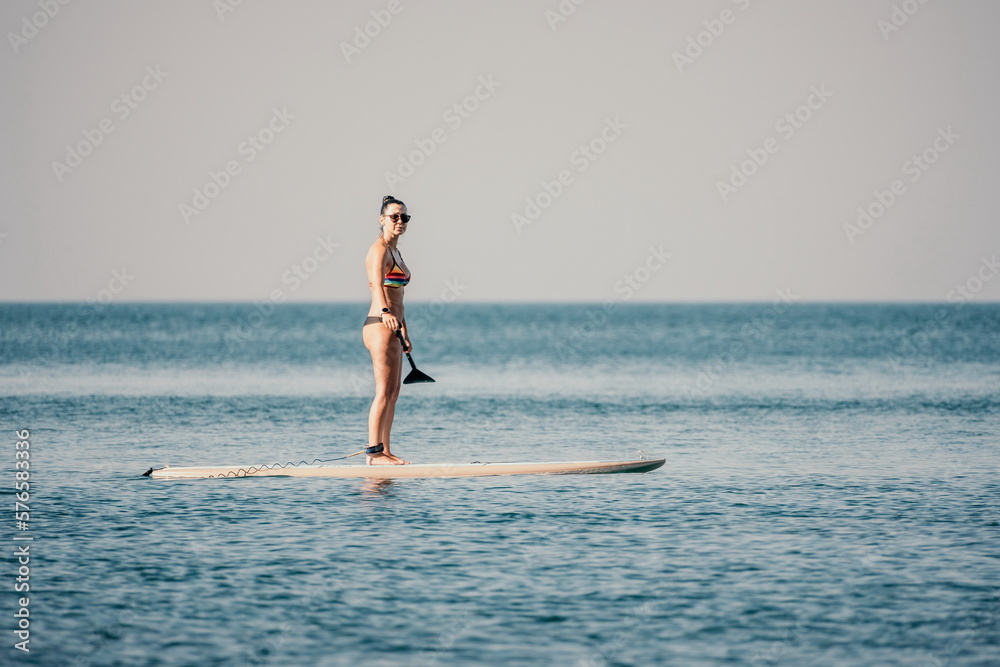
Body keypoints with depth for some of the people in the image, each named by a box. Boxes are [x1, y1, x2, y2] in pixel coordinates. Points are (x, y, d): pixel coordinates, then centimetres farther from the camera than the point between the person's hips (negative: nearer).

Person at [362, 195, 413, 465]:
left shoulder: (395, 251, 18)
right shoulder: (379, 250, -12)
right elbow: (376, 284, -31)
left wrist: (404, 332, 29)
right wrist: (385, 312, -49)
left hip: (392, 327, 10)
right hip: (380, 326, -10)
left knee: (393, 392, 11)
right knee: (384, 391, -11)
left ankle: (384, 451, 14)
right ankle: (374, 452, -11)